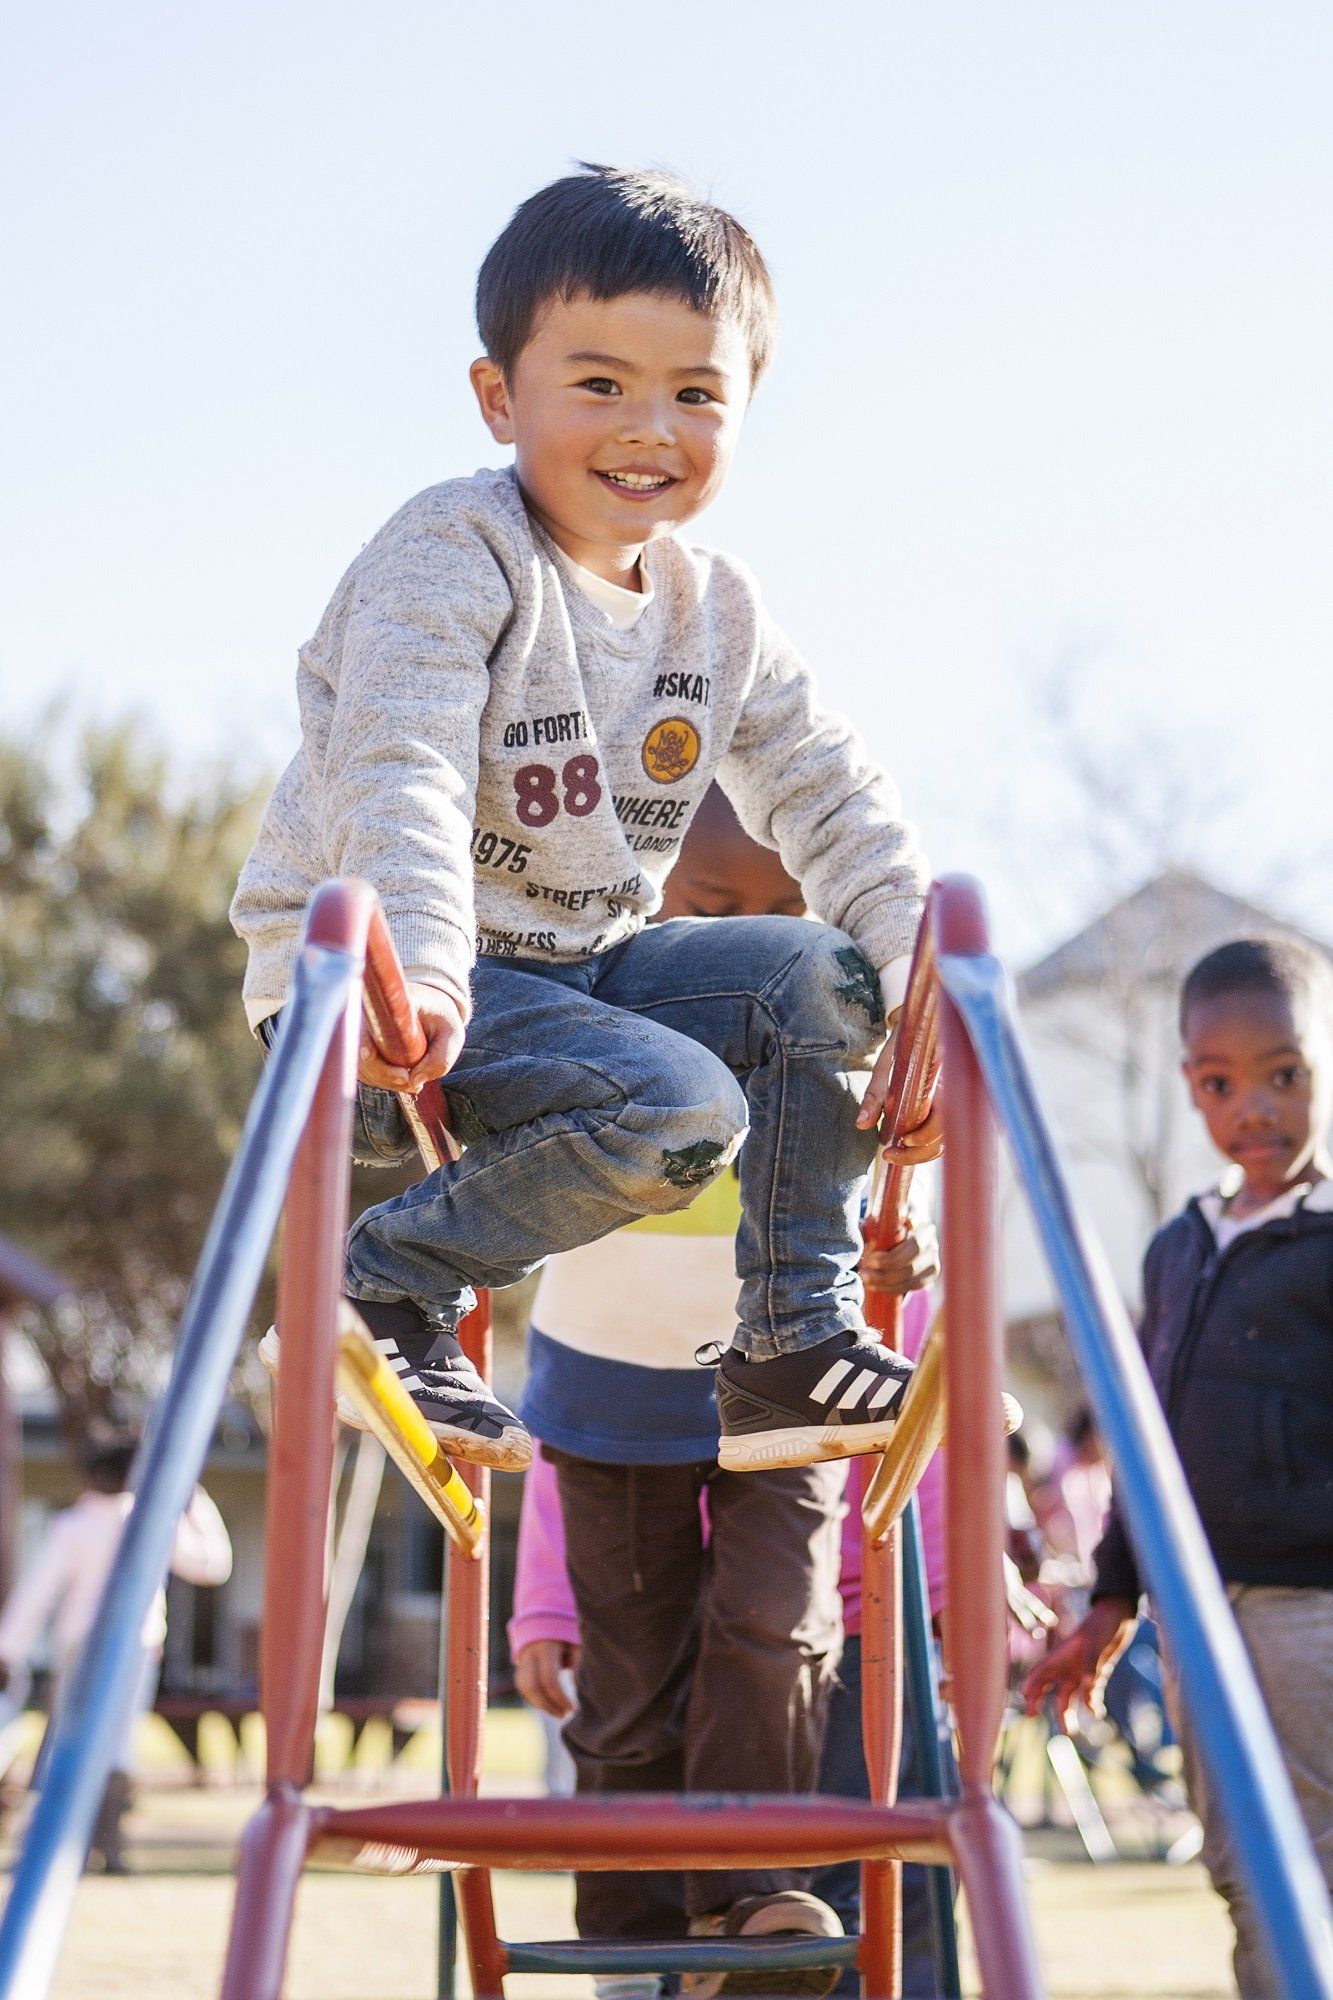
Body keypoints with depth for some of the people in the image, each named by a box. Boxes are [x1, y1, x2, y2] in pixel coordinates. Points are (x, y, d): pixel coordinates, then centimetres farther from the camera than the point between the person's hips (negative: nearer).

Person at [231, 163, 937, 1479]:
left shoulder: (719, 612, 8)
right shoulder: (452, 556, -15)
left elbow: (831, 800, 10)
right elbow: (398, 776, -28)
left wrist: (921, 984, -5)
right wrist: (420, 976, -44)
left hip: (579, 964, 8)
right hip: (369, 984, -7)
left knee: (827, 977, -9)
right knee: (679, 1109, -28)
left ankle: (794, 1339, -1)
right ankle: (378, 1295, -14)